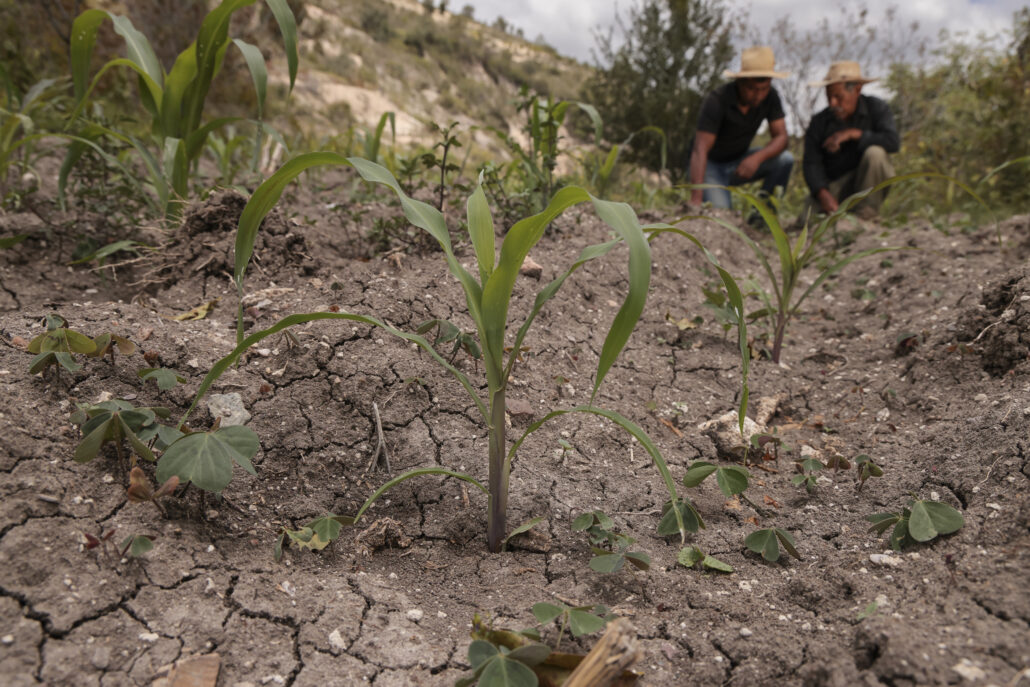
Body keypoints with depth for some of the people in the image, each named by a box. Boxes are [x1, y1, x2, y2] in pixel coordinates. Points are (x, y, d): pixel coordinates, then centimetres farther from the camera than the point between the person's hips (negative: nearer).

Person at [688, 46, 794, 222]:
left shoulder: (770, 97, -11)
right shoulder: (717, 100, -28)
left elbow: (781, 137, -12)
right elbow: (700, 150, -35)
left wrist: (757, 157, -35)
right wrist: (696, 199, -46)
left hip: (738, 162, 5)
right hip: (710, 164, -5)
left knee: (785, 159, -20)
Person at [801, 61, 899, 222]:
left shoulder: (876, 108, -6)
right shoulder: (819, 122, -2)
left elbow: (893, 142, -22)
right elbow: (811, 163, -10)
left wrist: (853, 134, -27)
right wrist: (823, 193, -28)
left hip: (868, 183, -1)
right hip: (832, 186, 1)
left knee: (875, 152, -32)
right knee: (806, 222, -24)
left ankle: (865, 216, -18)